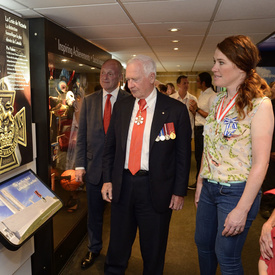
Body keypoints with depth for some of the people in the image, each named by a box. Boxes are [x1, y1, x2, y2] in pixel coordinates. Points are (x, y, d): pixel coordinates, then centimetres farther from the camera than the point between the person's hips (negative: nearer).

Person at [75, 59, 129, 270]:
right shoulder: (89, 101, 5)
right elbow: (82, 135, 5)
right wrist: (80, 165, 0)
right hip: (94, 167, 3)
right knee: (94, 212, 18)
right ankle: (94, 249, 41)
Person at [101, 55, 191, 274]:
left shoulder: (176, 110, -7)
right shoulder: (121, 107, 5)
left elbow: (183, 155, -5)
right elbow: (110, 146, 10)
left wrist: (179, 191, -6)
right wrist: (107, 180, 3)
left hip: (156, 189, -3)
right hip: (122, 185, 4)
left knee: (153, 250, 16)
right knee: (118, 244, 20)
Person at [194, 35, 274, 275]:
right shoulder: (218, 101, 5)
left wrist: (242, 209, -18)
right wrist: (200, 183, 12)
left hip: (236, 191, -6)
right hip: (210, 187, 7)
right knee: (203, 243, 21)